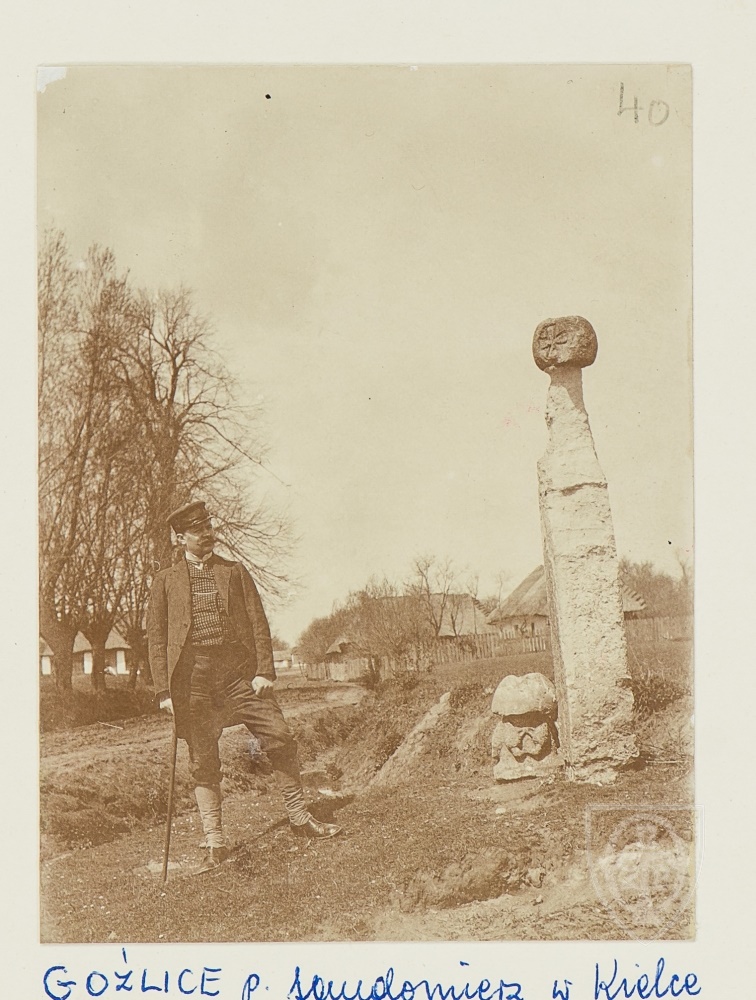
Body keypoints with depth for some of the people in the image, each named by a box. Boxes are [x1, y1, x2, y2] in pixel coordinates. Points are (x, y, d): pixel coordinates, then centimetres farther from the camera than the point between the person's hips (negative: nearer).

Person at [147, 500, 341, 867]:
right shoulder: (166, 581, 11)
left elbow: (258, 623, 9)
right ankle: (215, 842, 8)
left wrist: (265, 671, -4)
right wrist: (164, 691, -3)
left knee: (280, 738, -4)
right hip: (191, 676, -1)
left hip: (239, 669, 1)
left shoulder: (235, 572, 15)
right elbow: (156, 638, 7)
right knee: (203, 761, 0)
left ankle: (300, 818, 10)